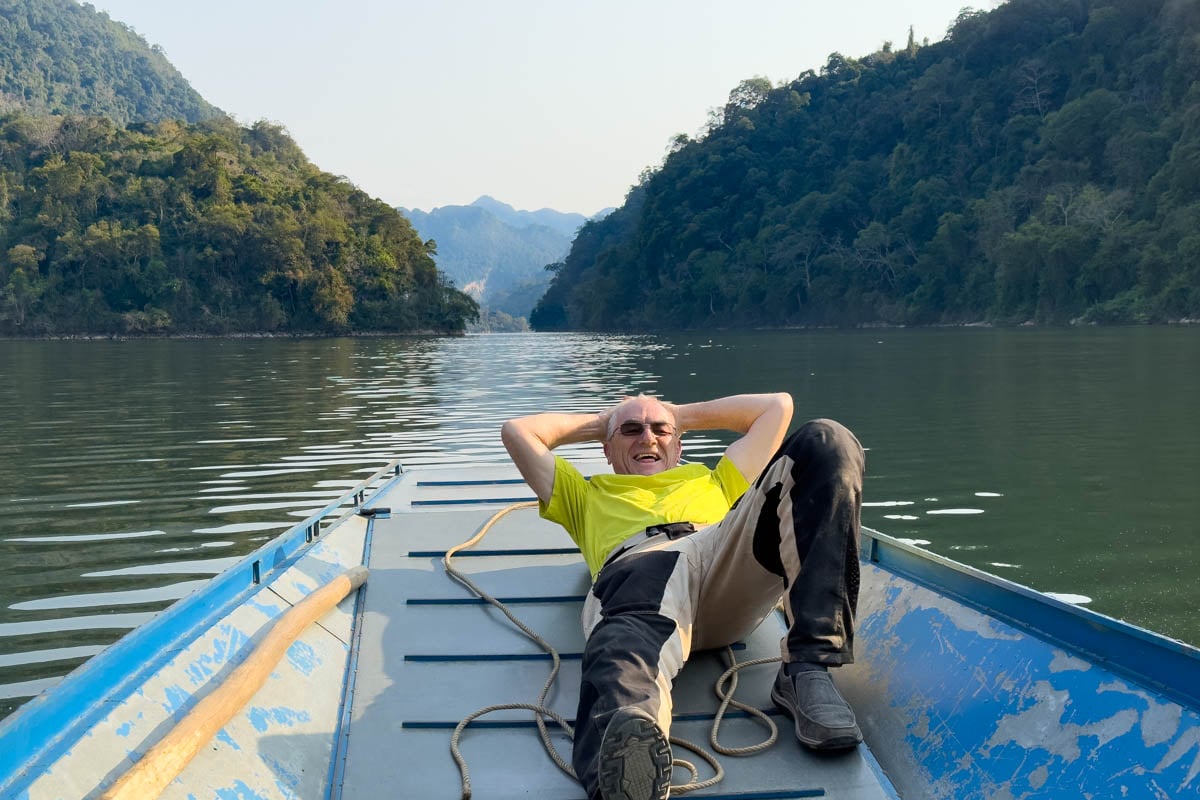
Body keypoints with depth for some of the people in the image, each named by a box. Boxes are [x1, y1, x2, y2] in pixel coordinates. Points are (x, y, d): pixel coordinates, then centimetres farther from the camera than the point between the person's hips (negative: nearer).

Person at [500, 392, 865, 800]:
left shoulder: (713, 480, 46)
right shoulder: (589, 494, 43)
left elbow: (778, 404, 49)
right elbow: (517, 431, 40)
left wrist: (683, 414, 53)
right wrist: (597, 422, 50)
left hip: (732, 558, 3)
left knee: (825, 440, -20)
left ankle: (807, 668, -34)